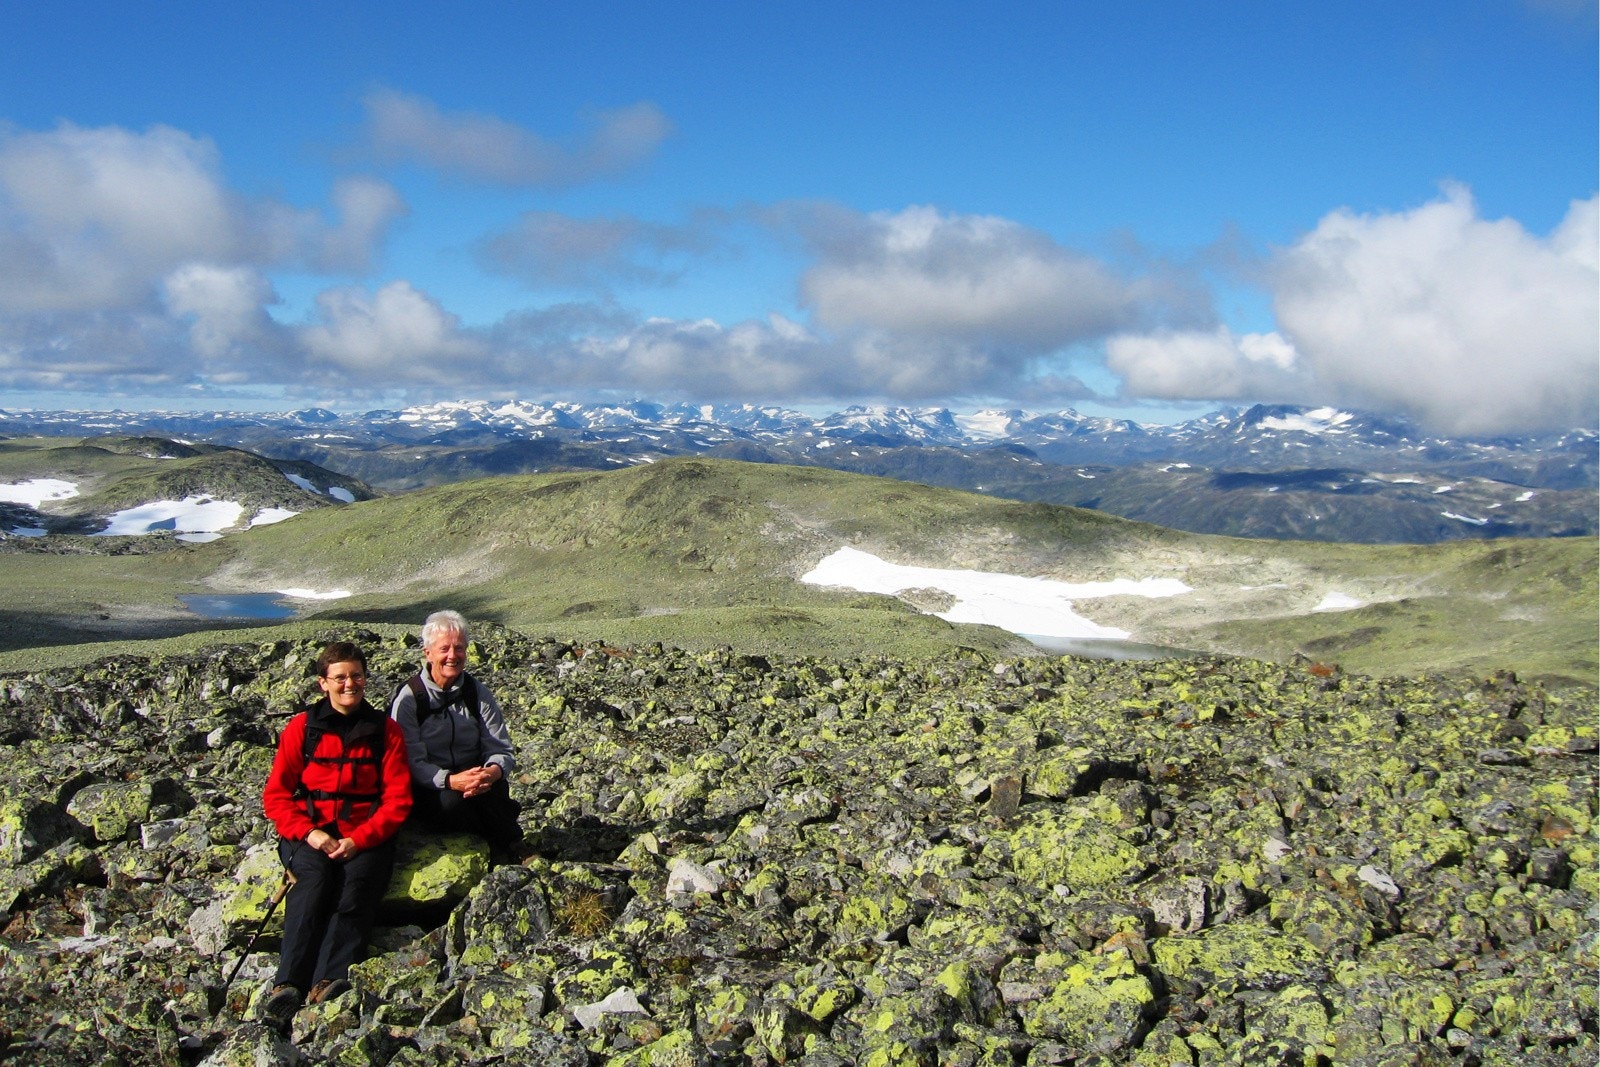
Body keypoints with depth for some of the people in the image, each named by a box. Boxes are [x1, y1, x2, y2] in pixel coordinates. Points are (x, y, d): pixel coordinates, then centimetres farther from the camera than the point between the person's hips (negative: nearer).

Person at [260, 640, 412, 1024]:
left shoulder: (385, 730, 8)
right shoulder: (302, 728, 9)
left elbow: (398, 799, 2)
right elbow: (276, 794, 6)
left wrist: (358, 839, -13)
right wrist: (308, 833, -11)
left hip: (366, 834, 0)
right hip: (310, 833, 0)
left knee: (356, 886, -29)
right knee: (314, 882, -30)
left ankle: (327, 984, -42)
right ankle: (287, 985, -41)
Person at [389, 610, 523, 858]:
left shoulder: (478, 693, 3)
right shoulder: (409, 698, -7)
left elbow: (501, 750, -2)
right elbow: (412, 762, -14)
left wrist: (492, 772, -28)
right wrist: (450, 781, -34)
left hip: (474, 782, 2)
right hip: (427, 790, -2)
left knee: (497, 790, -31)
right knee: (450, 801, -34)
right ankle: (508, 846, -9)